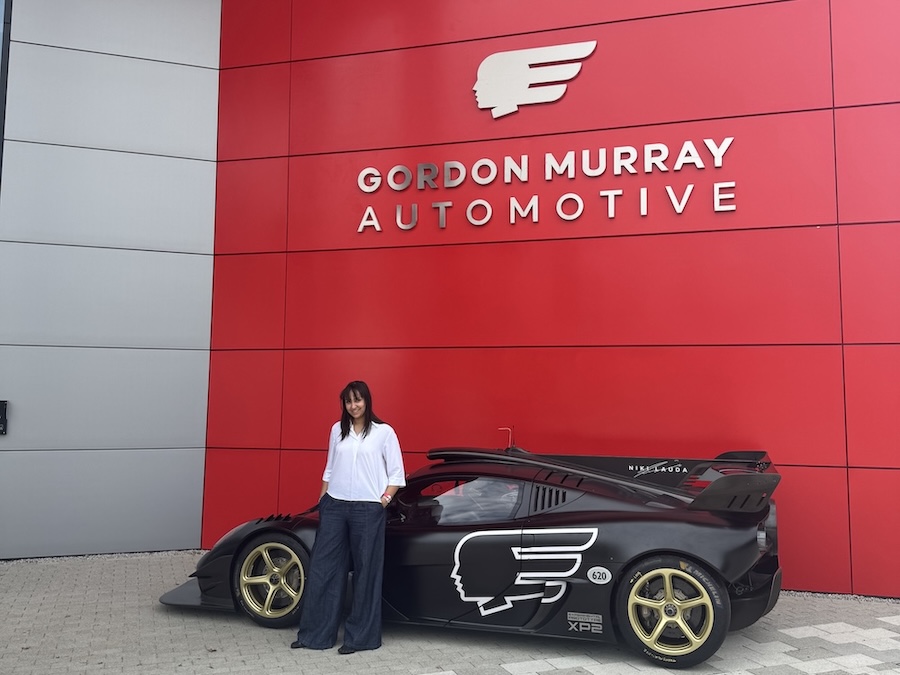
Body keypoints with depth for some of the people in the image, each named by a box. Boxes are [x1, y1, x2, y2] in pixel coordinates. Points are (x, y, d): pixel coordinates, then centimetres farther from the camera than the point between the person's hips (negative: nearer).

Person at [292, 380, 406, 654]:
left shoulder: (384, 431, -2)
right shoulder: (337, 430, 10)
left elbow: (397, 473, 0)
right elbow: (330, 468, 17)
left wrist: (385, 499, -9)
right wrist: (322, 498, 11)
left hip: (367, 509, -4)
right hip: (334, 506, 4)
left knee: (365, 572, 4)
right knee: (323, 569, 6)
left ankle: (359, 637, 15)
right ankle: (315, 633, 17)